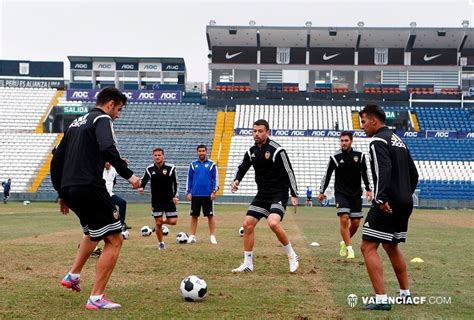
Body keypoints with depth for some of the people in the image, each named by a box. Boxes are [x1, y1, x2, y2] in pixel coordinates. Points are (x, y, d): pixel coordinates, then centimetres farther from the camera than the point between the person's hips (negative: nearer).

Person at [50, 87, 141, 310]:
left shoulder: (76, 123, 23)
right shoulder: (102, 119, -2)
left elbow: (56, 161, 23)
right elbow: (108, 149, -24)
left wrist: (62, 194, 27)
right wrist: (128, 174, -20)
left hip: (69, 189, 9)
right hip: (89, 188, -9)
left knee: (94, 231, 33)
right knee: (114, 240, -1)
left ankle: (73, 276, 28)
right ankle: (96, 298, -3)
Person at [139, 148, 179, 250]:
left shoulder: (171, 168, -7)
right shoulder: (149, 169, -3)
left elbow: (175, 183, 1)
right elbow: (144, 180, 8)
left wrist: (175, 196, -8)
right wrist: (141, 187, -14)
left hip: (169, 200, 0)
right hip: (156, 201, 1)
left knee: (173, 221, -6)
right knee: (158, 223, 2)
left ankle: (163, 221, 28)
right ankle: (161, 243, 22)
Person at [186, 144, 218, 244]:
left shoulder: (211, 164, 1)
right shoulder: (193, 165, 7)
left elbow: (215, 179, 1)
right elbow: (189, 179, 10)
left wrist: (214, 191, -6)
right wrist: (188, 192, 4)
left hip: (207, 195, -2)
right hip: (195, 195, 2)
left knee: (210, 215, 2)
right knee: (194, 215, 6)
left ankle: (212, 236, 8)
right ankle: (192, 236, 12)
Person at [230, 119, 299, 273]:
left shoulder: (277, 150, -14)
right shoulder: (251, 151, 6)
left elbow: (289, 172, -10)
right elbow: (242, 168, 16)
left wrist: (294, 195, -12)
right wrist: (236, 180, -6)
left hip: (278, 194, -7)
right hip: (262, 195, 7)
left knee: (273, 223, -28)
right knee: (247, 224, 0)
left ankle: (292, 256, -7)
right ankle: (248, 264, 11)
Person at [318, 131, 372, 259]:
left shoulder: (359, 156, 0)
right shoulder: (335, 157, -6)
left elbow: (364, 173, 11)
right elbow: (327, 175, 3)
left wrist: (368, 189, 7)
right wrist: (321, 192, 6)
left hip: (356, 194, 3)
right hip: (341, 193, -3)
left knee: (355, 222, 4)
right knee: (344, 219, -17)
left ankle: (344, 242, 29)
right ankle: (349, 249, -11)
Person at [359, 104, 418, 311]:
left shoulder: (378, 141, -9)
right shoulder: (399, 141, 19)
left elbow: (384, 171, -25)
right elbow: (414, 174, 22)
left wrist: (381, 198, -29)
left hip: (387, 204, -9)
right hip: (405, 203, 10)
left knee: (368, 247, -6)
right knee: (391, 247, 23)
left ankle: (381, 299, -11)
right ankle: (405, 293, 30)